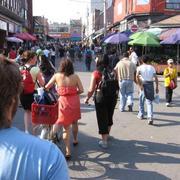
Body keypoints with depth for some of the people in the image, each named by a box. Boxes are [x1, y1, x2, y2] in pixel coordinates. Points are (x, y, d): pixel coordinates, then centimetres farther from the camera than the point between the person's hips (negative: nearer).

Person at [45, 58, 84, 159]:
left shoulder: (57, 76, -5)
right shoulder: (75, 76, -6)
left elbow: (47, 87, 1)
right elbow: (81, 90, -5)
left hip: (64, 102, -1)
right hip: (75, 102, 1)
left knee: (66, 127, 5)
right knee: (74, 122, 25)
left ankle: (68, 151, 4)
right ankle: (75, 140, 47)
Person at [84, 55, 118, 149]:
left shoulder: (96, 73, -12)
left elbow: (91, 90, -11)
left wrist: (87, 98, 4)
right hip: (112, 96, 4)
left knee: (102, 118, 7)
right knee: (109, 116, 23)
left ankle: (104, 141, 12)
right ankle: (107, 134, 44)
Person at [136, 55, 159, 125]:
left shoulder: (140, 67, 2)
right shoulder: (152, 67, 8)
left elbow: (137, 76, -16)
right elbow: (156, 78, 1)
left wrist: (140, 85, -14)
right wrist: (157, 87, 5)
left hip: (143, 84, -1)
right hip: (150, 84, 1)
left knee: (141, 100, 18)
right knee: (149, 102, 1)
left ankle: (141, 115, 30)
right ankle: (150, 117, -14)